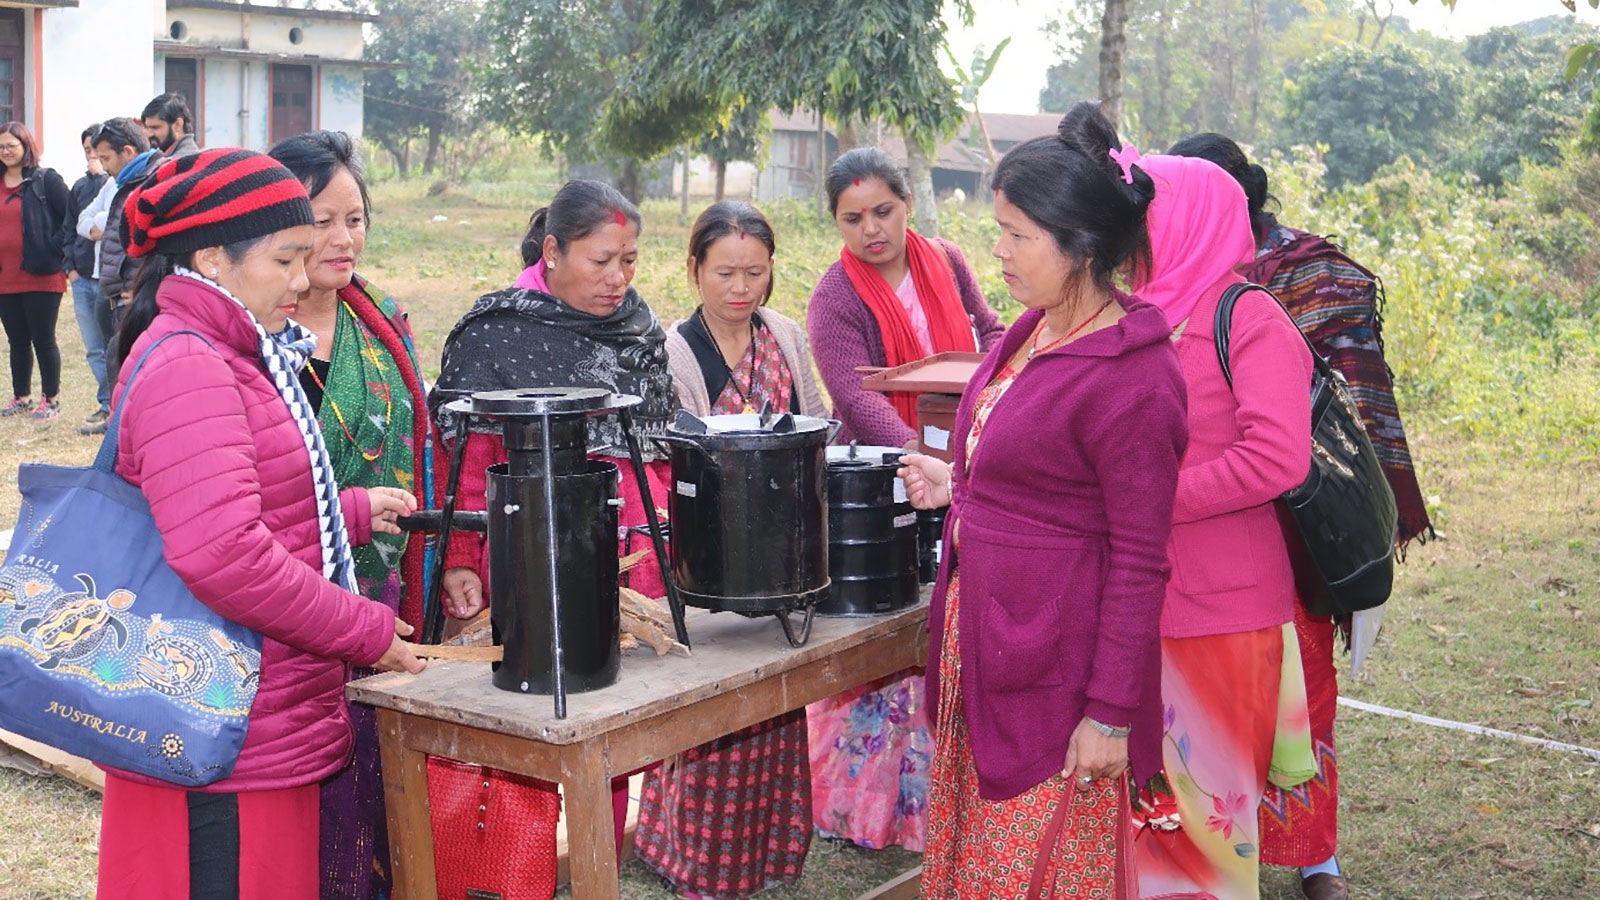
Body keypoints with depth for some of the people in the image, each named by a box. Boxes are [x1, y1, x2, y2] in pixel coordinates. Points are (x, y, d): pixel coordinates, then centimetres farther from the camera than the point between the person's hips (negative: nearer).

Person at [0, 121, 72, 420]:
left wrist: (57, 254, -12)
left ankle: (51, 400, 11)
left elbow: (71, 219, -8)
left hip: (41, 277, -6)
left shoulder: (46, 180, -5)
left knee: (43, 340, 1)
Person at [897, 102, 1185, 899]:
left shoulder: (1131, 380, -21)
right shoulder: (1035, 331, 6)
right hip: (979, 644, 9)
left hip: (1051, 667, -9)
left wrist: (1110, 713, -16)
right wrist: (958, 487, 9)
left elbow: (1139, 561, -18)